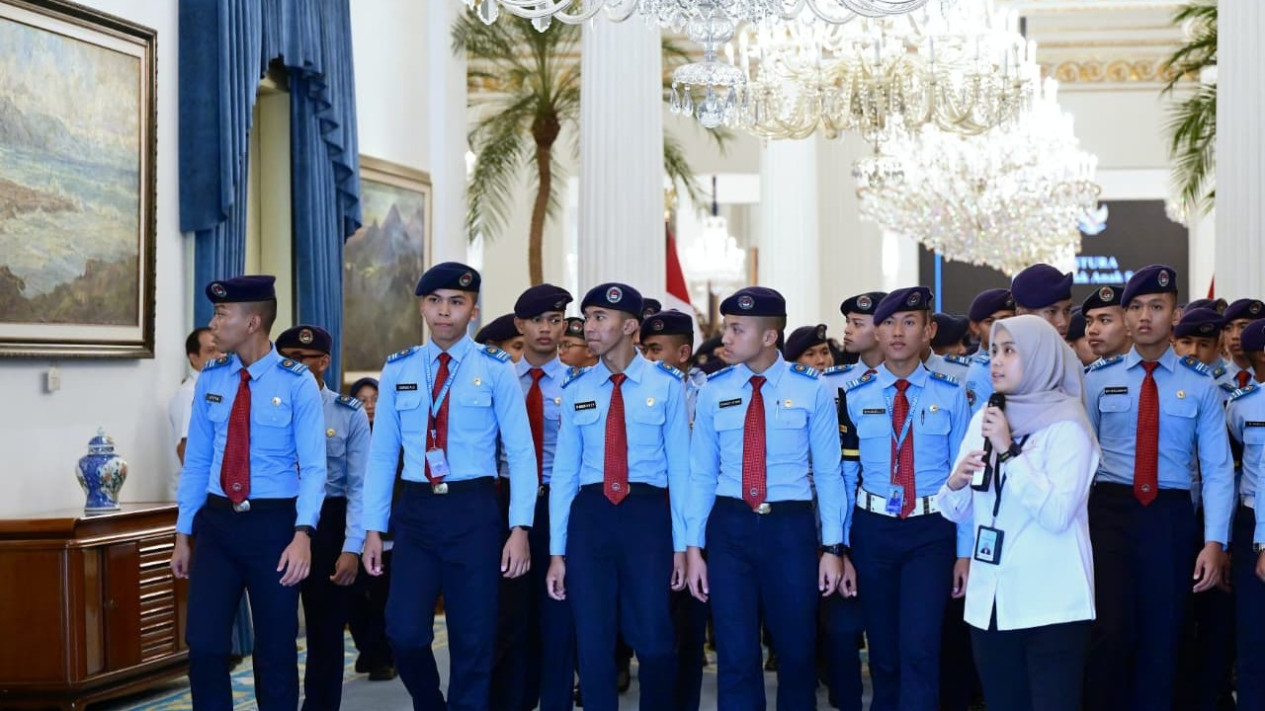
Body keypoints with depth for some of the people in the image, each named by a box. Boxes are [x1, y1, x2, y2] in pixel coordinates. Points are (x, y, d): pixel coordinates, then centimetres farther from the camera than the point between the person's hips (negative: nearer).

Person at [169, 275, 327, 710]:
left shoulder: (297, 383, -8)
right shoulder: (210, 380, 5)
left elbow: (313, 467, -11)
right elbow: (196, 461, 10)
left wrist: (302, 535, -23)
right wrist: (184, 534, 9)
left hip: (273, 523, -3)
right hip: (217, 521, 3)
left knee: (275, 649, 8)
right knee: (204, 644, -3)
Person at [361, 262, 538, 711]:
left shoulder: (496, 370, -1)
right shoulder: (398, 370, 7)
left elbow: (521, 453, -2)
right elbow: (382, 453, 9)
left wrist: (520, 529, -9)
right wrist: (373, 528, 4)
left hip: (474, 510, -2)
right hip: (416, 511, 2)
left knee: (473, 640, 5)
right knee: (405, 633, -7)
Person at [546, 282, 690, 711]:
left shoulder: (667, 385, 0)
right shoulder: (576, 390, 8)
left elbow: (680, 466, 0)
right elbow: (564, 471, 8)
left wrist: (681, 545, -2)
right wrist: (557, 551, 5)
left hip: (647, 514, -3)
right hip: (589, 515, 3)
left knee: (654, 642, 0)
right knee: (593, 644, 6)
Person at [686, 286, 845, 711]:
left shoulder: (810, 391, -2)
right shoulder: (714, 391, 3)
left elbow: (828, 472, 0)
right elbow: (701, 474, 5)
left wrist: (833, 547, -4)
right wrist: (694, 547, 2)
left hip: (791, 525, -1)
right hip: (730, 525, 1)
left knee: (796, 651, 11)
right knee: (736, 656, 5)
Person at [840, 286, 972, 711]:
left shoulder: (950, 395, -1)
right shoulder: (855, 397, 1)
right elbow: (844, 476, 3)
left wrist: (965, 551, -2)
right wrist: (841, 548, 2)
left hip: (932, 532, -2)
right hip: (873, 530, 2)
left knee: (919, 650, -11)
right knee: (883, 651, 12)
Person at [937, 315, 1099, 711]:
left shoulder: (1066, 425, -8)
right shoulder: (983, 418, 9)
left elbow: (1057, 514, -19)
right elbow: (957, 512, 12)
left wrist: (1009, 451, -19)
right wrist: (955, 484, -10)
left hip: (1050, 605, -5)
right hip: (990, 601, 6)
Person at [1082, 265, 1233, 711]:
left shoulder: (1199, 384, 3)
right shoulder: (1098, 378, 4)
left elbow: (1217, 469, 0)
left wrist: (1215, 542, -8)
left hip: (1172, 516, 1)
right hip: (1110, 510, -1)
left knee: (1161, 638, 8)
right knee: (1110, 631, -12)